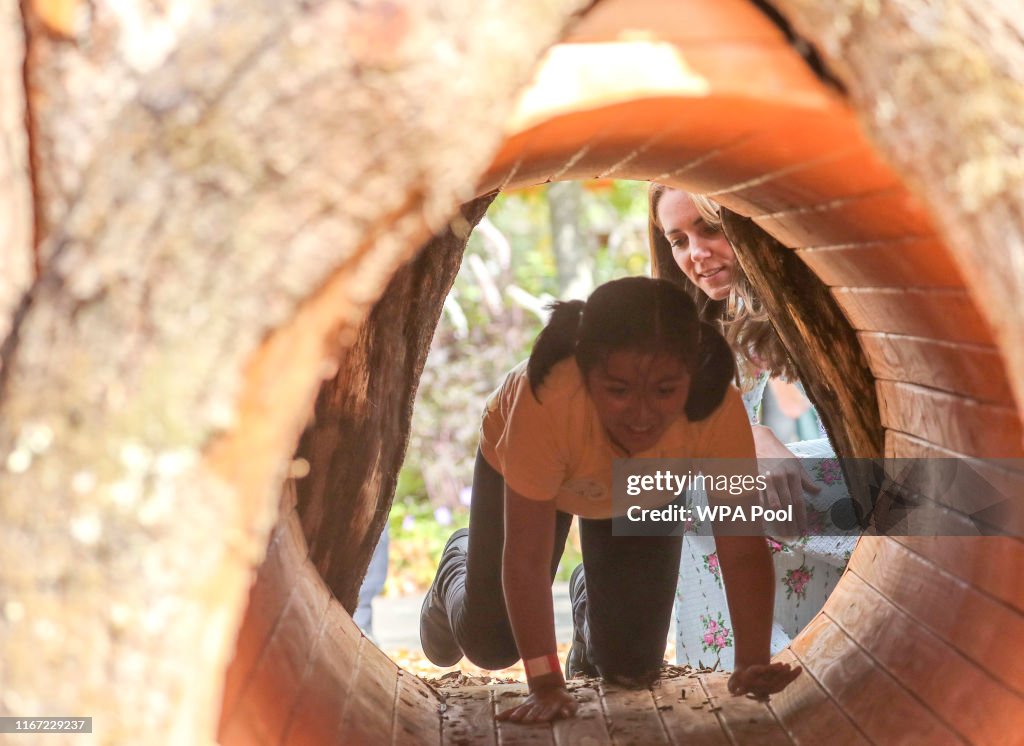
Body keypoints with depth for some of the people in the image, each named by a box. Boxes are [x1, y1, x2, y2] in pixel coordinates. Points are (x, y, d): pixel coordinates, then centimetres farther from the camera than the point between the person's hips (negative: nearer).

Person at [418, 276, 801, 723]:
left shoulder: (719, 407, -41)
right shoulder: (546, 399, -46)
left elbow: (743, 551, -32)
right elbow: (527, 559, -37)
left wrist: (751, 665, -40)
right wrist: (545, 683, -37)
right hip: (522, 467, -1)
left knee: (631, 665, -1)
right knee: (491, 644, 2)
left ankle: (589, 600, 33)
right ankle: (457, 567, 36)